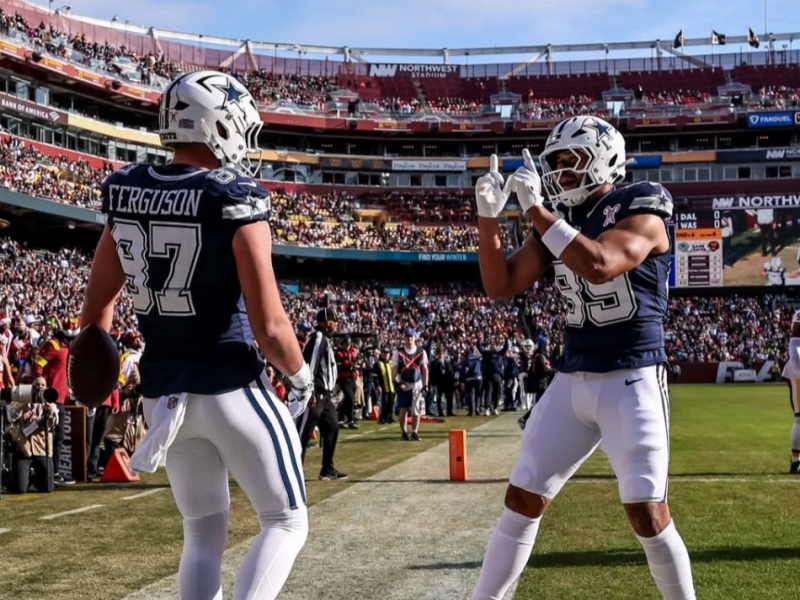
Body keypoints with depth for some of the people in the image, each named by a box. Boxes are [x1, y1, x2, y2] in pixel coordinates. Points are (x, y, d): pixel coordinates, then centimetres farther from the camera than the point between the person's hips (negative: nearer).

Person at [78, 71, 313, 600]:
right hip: (233, 390, -6)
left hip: (164, 393, 6)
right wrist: (301, 376, 0)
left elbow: (97, 307, 9)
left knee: (204, 532, 21)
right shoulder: (235, 200, -16)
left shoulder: (127, 193, 3)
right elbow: (269, 326, -19)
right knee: (287, 522, 12)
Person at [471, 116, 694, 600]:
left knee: (646, 511, -9)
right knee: (523, 498, 6)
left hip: (632, 380, -6)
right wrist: (489, 216, -5)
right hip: (572, 380, 6)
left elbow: (599, 266, -28)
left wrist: (534, 208, -23)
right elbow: (501, 287, 8)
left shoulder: (640, 211, -9)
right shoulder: (559, 220, 10)